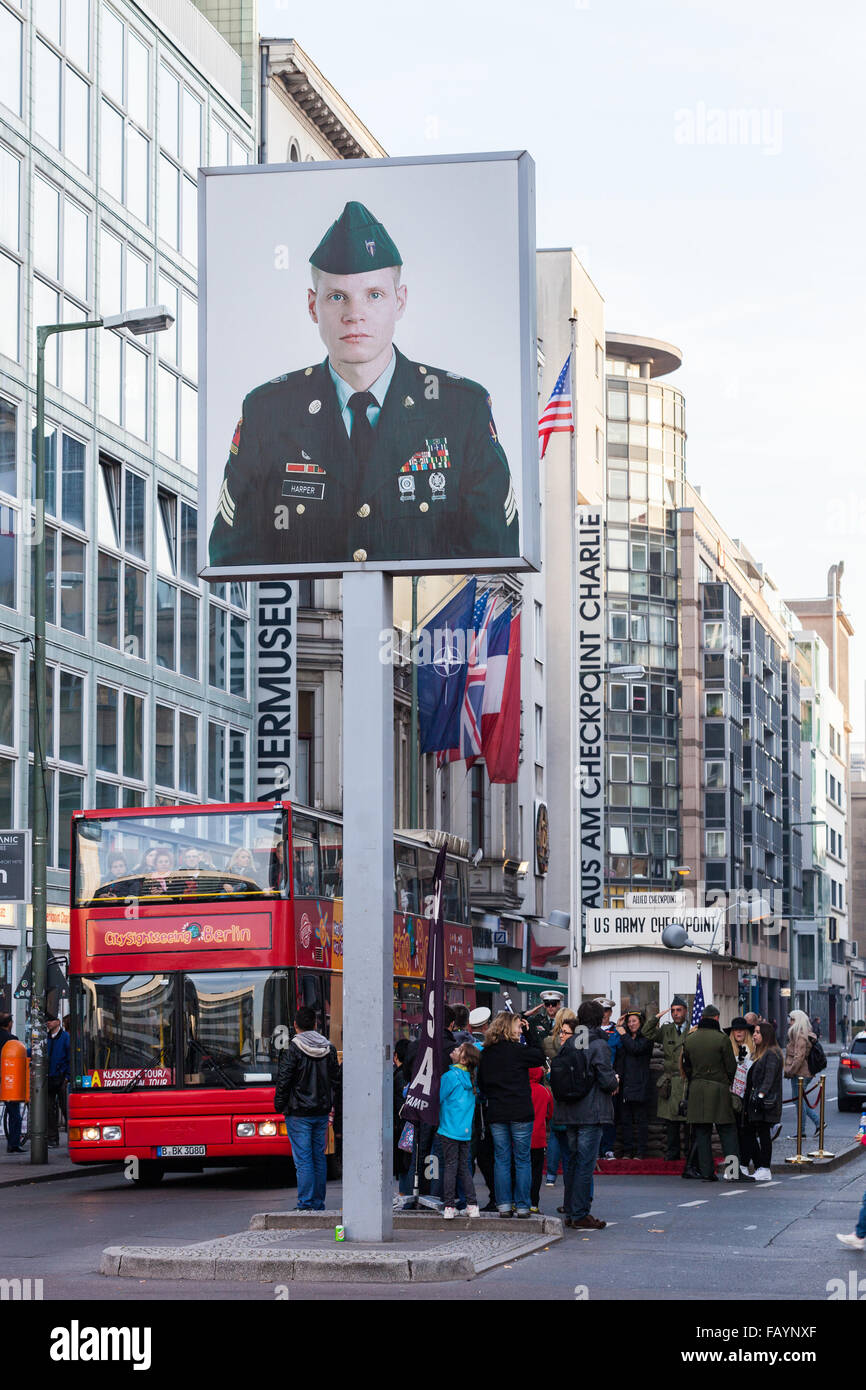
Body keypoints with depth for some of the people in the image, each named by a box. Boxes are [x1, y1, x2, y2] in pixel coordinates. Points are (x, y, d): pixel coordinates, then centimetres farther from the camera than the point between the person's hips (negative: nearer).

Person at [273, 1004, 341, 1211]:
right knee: (319, 1157, 11)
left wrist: (279, 1106, 3)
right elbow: (335, 1080, 13)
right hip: (322, 1112, 5)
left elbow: (283, 1081, -10)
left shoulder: (293, 1050, -11)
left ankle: (306, 1204, -7)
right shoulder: (329, 1049, 6)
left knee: (303, 1159, -5)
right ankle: (319, 1204, 14)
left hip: (299, 1112, -5)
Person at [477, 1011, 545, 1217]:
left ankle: (504, 1205, 5)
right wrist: (529, 1034, 6)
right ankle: (522, 1206, 3)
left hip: (496, 1115, 4)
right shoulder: (516, 1051, -10)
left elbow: (481, 1084, 11)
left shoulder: (485, 1054, 5)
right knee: (522, 1160, 4)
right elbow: (540, 1057, 2)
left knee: (501, 1160, 8)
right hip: (520, 1113, -4)